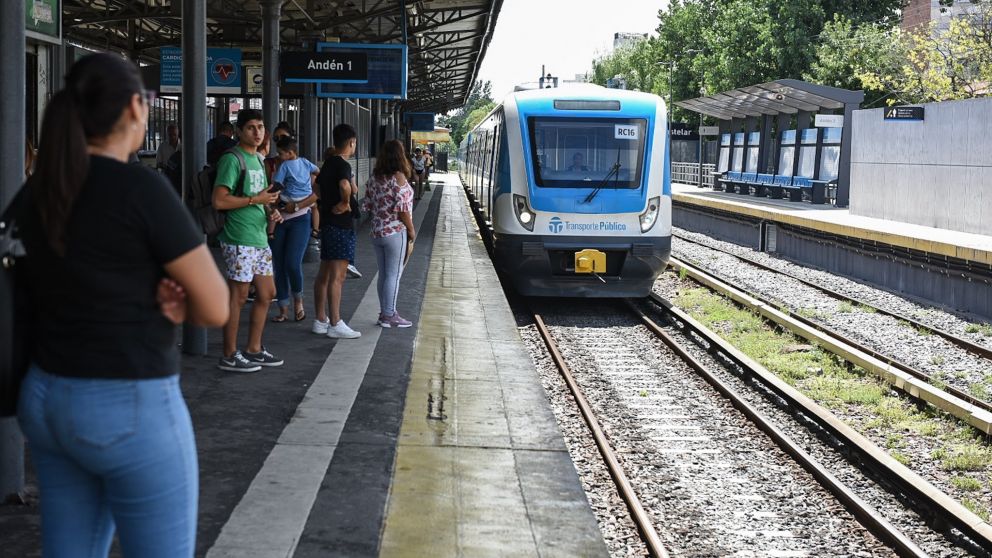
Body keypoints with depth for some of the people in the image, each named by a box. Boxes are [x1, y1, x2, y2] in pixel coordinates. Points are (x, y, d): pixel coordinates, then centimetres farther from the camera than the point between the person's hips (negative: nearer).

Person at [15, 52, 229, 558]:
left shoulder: (34, 193, 5)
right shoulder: (142, 188, -16)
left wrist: (149, 298, 2)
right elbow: (214, 308, -13)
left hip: (46, 398, 8)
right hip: (130, 408, -7)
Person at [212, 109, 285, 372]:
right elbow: (220, 201, -20)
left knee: (267, 293, 13)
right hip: (239, 239, -9)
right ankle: (229, 356, 5)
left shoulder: (258, 159, 17)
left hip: (259, 237, 9)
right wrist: (256, 199, -16)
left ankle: (253, 349, 24)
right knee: (238, 296, -4)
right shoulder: (232, 159, -12)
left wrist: (270, 211, 8)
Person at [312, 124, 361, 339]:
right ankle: (335, 324, -5)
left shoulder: (328, 164, 12)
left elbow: (318, 188, 29)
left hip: (327, 222, 10)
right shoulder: (343, 165, -15)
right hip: (341, 225, -10)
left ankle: (320, 320, 19)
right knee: (337, 276, -7)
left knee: (324, 273, 13)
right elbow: (345, 186, -37)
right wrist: (345, 202, -20)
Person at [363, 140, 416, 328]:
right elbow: (402, 208, -18)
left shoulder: (374, 177, 6)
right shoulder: (398, 177, -14)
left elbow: (368, 205, 10)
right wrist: (411, 229, -8)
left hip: (377, 233, 7)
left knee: (383, 275, 13)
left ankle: (385, 313, 20)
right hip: (396, 232, -7)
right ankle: (389, 315, 3)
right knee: (394, 275, 0)